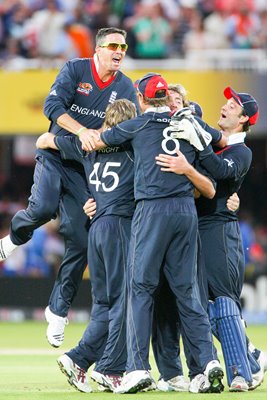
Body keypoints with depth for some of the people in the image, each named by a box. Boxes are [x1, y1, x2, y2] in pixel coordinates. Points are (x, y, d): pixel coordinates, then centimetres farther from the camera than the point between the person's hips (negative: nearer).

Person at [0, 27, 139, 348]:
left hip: (86, 167, 3)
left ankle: (58, 310, 10)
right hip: (55, 154, -3)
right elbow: (52, 105, -18)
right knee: (43, 208, -31)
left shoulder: (125, 87, 4)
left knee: (79, 241, -3)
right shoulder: (75, 69, -5)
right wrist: (81, 131, -31)